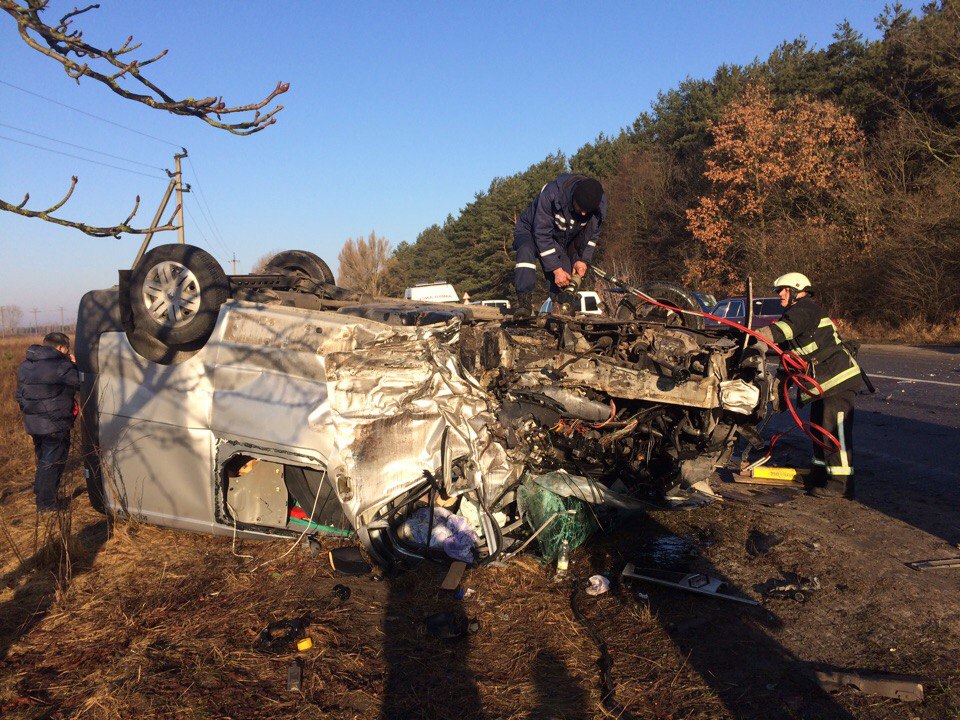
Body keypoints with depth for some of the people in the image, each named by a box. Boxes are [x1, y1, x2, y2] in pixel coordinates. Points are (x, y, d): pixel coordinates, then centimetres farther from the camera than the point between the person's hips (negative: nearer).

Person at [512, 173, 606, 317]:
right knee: (526, 251, -37)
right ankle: (524, 302, -38)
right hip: (531, 232, -5)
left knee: (564, 284, -15)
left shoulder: (599, 204, -20)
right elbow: (542, 233, -33)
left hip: (561, 242, 5)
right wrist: (556, 269, -33)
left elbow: (593, 234, -1)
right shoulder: (551, 193, -36)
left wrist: (583, 259, -14)